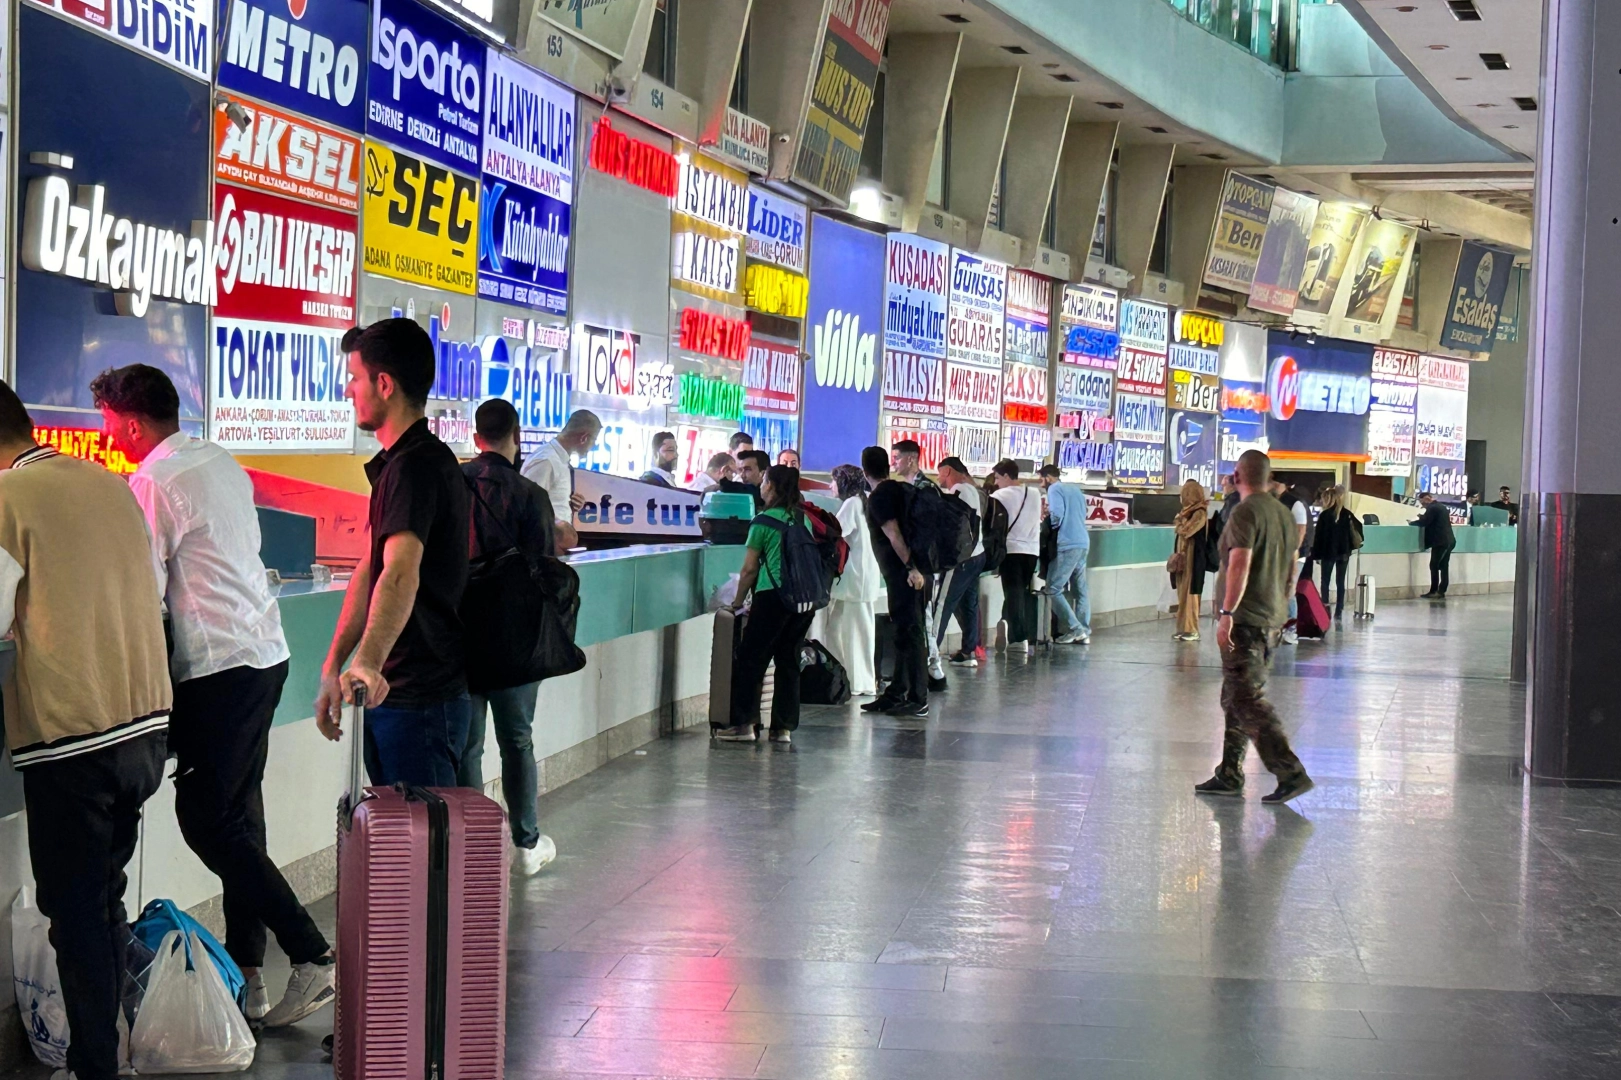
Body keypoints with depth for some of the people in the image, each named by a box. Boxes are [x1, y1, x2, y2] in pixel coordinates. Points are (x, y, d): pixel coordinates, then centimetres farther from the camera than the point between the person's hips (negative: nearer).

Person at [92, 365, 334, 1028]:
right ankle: (245, 974, 15)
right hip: (266, 654, 9)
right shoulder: (222, 463, 15)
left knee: (205, 818, -5)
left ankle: (311, 956, -10)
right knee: (238, 812, 12)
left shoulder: (153, 484, -12)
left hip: (217, 666, -9)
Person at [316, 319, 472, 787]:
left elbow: (402, 573, -35)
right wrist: (333, 668, 16)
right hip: (393, 694, 10)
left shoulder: (416, 466, -18)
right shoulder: (394, 464, 17)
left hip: (420, 699, -10)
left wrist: (369, 661, -49)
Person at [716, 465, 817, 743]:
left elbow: (750, 568, -2)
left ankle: (744, 723, 0)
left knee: (750, 659, 3)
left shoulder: (764, 521, -3)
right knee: (789, 661, 11)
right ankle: (784, 727, 10)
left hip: (775, 595, -6)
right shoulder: (803, 519, 12)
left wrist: (738, 601, 10)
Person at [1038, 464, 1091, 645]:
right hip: (1084, 543, 8)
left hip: (1067, 545, -8)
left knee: (1052, 589, -4)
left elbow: (1057, 516, -16)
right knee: (1081, 589, 11)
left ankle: (1075, 629, -9)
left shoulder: (1054, 489, -3)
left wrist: (1045, 515, 5)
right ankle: (1084, 632, 9)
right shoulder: (1075, 489, 20)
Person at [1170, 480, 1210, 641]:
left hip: (1192, 557, -9)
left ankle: (1192, 630, -4)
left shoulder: (1200, 513, -14)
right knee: (1184, 592, 10)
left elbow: (1185, 531, -19)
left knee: (1190, 592, -7)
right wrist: (1181, 522, -6)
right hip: (1183, 555, 9)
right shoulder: (1188, 511, 14)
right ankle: (1184, 627, 14)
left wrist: (1180, 522, -1)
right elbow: (1180, 529, 13)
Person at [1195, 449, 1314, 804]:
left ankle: (1290, 772, -15)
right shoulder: (1285, 514, 14)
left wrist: (1227, 613, -24)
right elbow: (1292, 569, 20)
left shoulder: (1245, 513, -13)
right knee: (1235, 698, 16)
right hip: (1272, 616, 9)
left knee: (1248, 699, -9)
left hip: (1244, 619, -9)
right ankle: (1230, 775, 19)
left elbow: (1240, 565, -23)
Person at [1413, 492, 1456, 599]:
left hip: (1440, 542, -9)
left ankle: (1434, 591, -5)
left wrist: (1411, 522, -1)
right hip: (1448, 541, 9)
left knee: (1434, 566, -5)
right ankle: (1441, 592, 6)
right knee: (1444, 567, 7)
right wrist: (1423, 517, 13)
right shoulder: (1441, 507, 18)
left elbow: (1423, 522, -17)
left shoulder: (1432, 508, -12)